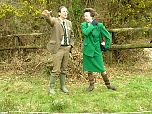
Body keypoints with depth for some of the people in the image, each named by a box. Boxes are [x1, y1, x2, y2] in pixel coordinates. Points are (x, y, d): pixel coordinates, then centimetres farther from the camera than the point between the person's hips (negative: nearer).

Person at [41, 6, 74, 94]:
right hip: (58, 48, -5)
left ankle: (63, 86, 26)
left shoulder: (69, 23, 11)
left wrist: (71, 45, 8)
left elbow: (72, 35, 22)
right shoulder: (55, 21, -6)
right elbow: (50, 20, -31)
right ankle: (51, 87, 10)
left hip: (67, 48, 5)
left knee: (64, 69, 14)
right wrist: (47, 15, -54)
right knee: (56, 70, -3)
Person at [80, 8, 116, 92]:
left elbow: (108, 36, 2)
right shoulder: (83, 25, 1)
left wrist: (106, 46, 3)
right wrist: (92, 25, -16)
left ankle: (108, 84, 20)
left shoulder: (99, 25, -5)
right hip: (87, 50, 2)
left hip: (96, 50, -2)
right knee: (89, 69, 9)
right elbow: (85, 32, -21)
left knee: (102, 69, 3)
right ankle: (91, 85, 24)